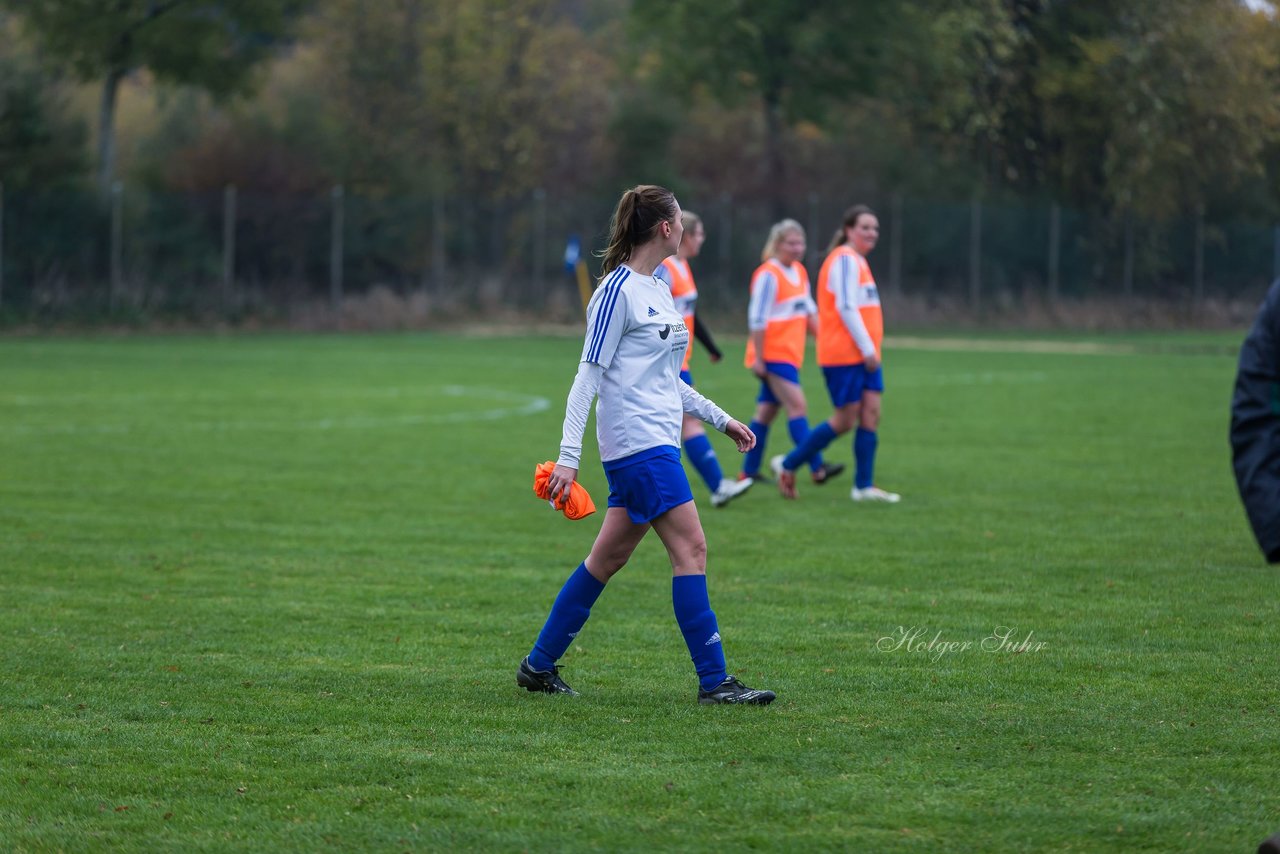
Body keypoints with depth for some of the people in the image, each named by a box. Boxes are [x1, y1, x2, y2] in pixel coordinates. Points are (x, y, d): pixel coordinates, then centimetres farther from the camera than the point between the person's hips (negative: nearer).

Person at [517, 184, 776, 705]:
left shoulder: (658, 291, 17)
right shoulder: (618, 290, -11)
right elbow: (590, 374, -13)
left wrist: (720, 419, 25)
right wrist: (568, 457, -17)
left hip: (656, 443, 10)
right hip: (637, 442, -10)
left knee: (609, 557, 11)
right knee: (690, 549, -11)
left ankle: (539, 666, 18)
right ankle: (714, 682, -11)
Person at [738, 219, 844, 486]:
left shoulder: (800, 272, 12)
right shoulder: (768, 275, -14)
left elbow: (808, 311, 21)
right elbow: (757, 319, -16)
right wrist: (758, 358, -17)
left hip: (790, 354, 8)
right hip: (773, 354, -8)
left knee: (766, 411, 11)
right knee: (797, 405, -14)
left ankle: (748, 472, 16)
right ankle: (817, 469, -19)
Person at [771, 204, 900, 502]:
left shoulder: (857, 261, 18)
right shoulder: (845, 259, -13)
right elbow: (846, 308, -19)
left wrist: (870, 349, 15)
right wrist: (867, 349, -18)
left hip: (864, 355, 9)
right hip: (844, 354, -9)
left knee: (871, 413, 2)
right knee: (845, 419, -5)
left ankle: (864, 486, 3)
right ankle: (787, 466, 6)